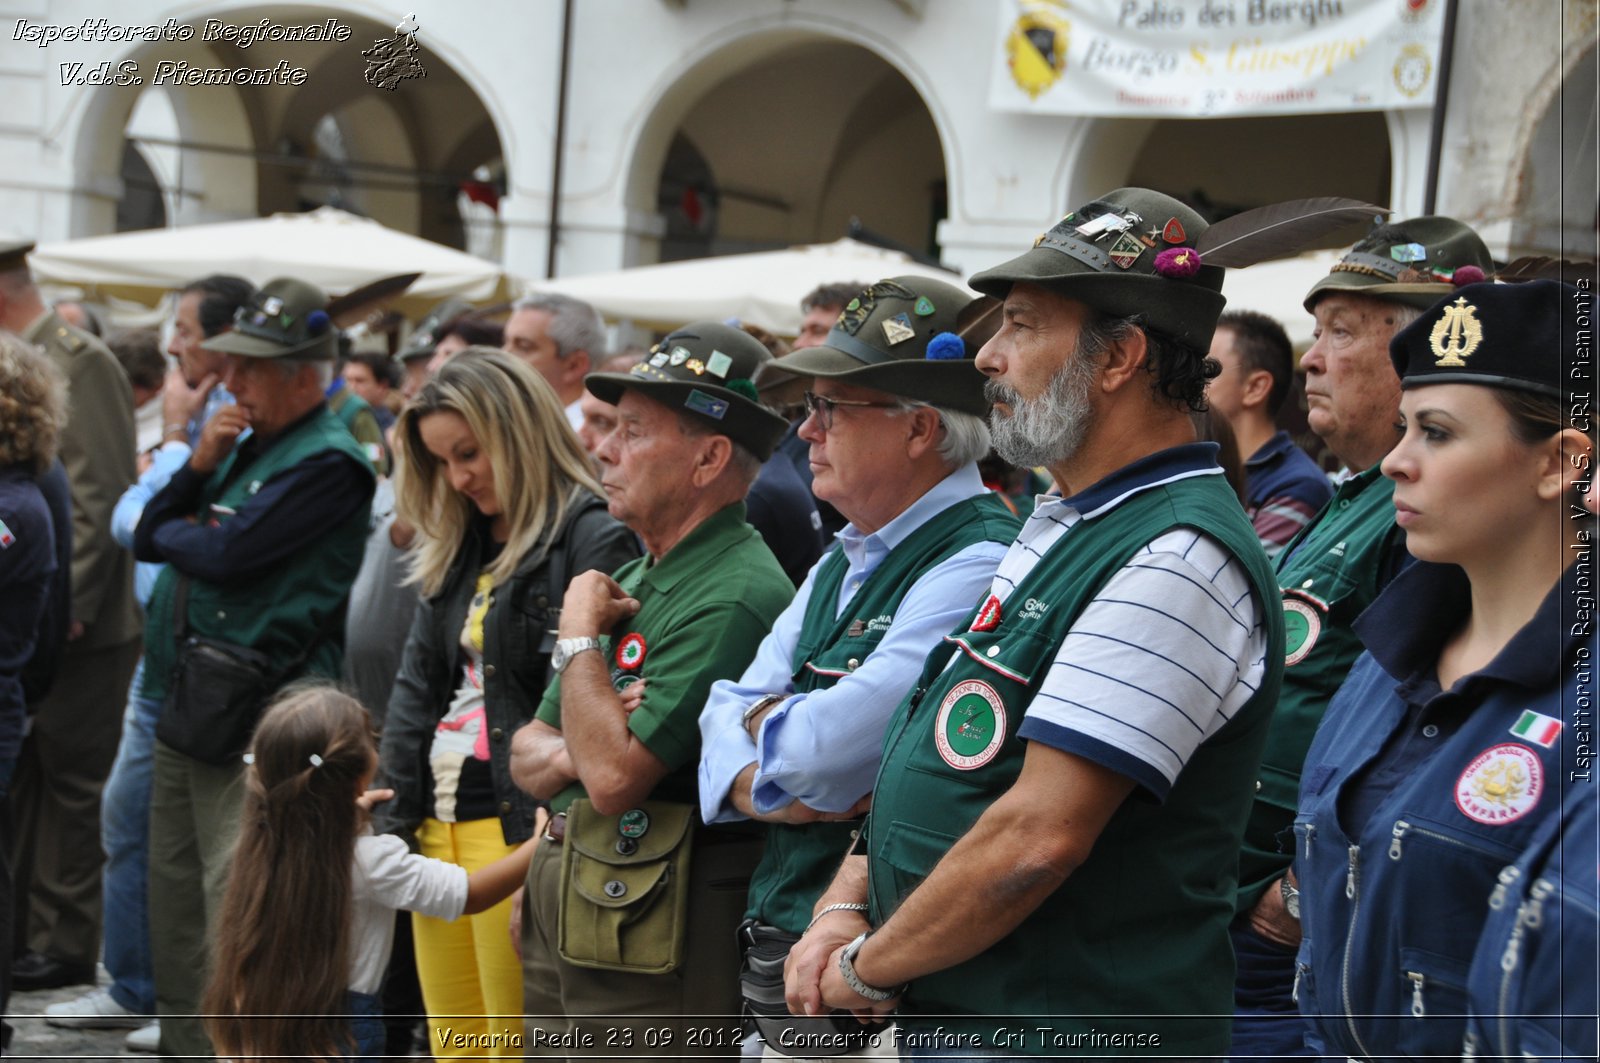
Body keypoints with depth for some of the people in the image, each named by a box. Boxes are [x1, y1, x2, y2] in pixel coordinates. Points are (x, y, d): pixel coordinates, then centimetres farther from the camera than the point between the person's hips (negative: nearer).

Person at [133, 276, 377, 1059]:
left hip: (251, 720, -9)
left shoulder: (326, 461, -13)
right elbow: (148, 538, 13)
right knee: (174, 900, 16)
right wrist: (198, 467, -3)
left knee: (234, 912, -7)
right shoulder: (247, 445, 16)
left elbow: (225, 554, -21)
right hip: (183, 702, 9)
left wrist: (174, 531, 1)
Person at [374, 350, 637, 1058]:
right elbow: (419, 682, 16)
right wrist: (393, 824, 10)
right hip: (439, 821, 8)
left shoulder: (595, 540, -12)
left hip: (520, 823, -8)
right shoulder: (462, 546, 15)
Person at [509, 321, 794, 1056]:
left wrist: (579, 634, -11)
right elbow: (526, 759, 14)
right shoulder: (630, 580, 12)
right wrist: (571, 752, -10)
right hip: (561, 916, 9)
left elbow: (614, 778, -24)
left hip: (654, 943, -9)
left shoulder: (736, 595, -19)